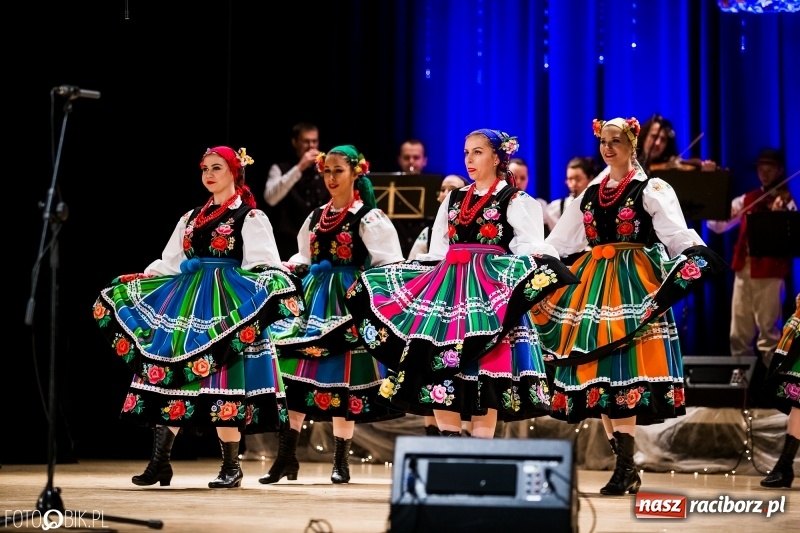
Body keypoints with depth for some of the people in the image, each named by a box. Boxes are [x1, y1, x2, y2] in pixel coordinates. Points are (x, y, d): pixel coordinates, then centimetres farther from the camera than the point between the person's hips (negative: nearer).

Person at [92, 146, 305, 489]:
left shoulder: (250, 217, 2)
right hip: (186, 301, 6)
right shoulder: (191, 218, 19)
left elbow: (262, 268, -7)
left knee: (221, 381, -10)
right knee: (171, 376, -1)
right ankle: (160, 463, 2)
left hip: (228, 303, -6)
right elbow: (169, 264, 21)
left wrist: (276, 284, -27)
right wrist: (136, 283, 12)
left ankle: (231, 467, -2)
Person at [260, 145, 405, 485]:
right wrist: (283, 270, 6)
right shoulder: (316, 217, 15)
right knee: (295, 370, -3)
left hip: (348, 299, -5)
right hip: (313, 296, 5)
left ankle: (341, 460, 6)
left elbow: (389, 264, -6)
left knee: (342, 376, -4)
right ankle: (286, 456, 1)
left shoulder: (369, 217, -2)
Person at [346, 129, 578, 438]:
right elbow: (437, 251, 22)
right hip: (447, 287, 6)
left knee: (484, 369, -11)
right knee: (439, 365, -2)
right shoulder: (453, 199, 20)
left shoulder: (515, 201, 3)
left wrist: (533, 261, -30)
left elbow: (530, 249, -8)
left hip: (491, 288, -6)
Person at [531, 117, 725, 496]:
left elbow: (676, 233, -9)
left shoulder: (651, 190, 4)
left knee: (623, 367, -14)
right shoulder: (590, 194, 18)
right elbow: (559, 242, 22)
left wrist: (697, 255, -27)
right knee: (597, 367, -1)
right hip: (592, 282, 5)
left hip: (633, 281, -5)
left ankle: (626, 468, -14)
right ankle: (625, 465, 6)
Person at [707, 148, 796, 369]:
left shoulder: (786, 202, -2)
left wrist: (778, 215, -37)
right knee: (738, 335, 8)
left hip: (769, 274, -6)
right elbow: (716, 225, 12)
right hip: (744, 271, 6)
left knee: (768, 334, -4)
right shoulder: (746, 200, 15)